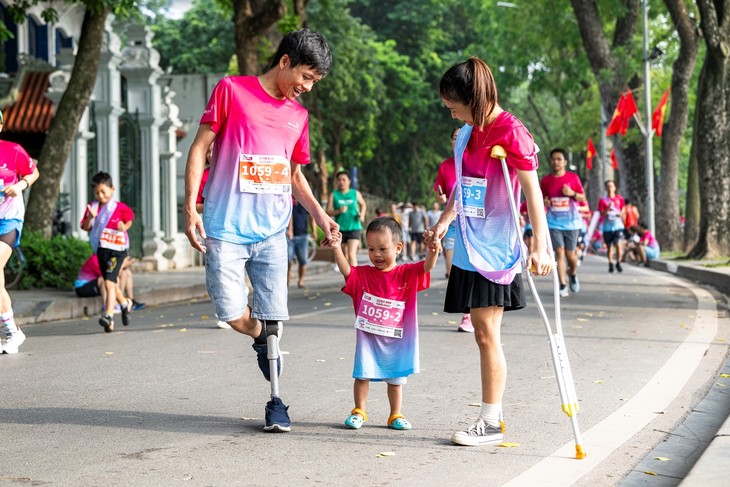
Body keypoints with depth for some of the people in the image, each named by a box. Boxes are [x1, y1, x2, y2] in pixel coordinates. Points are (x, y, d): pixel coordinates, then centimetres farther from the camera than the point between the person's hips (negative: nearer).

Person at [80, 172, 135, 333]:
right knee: (110, 283, 17)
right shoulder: (92, 207, 4)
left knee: (109, 282, -17)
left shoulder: (120, 207, -5)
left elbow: (129, 220, 12)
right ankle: (125, 304, 42)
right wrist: (90, 218, -15)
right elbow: (86, 228, 3)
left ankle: (108, 316, -21)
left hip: (117, 248, -5)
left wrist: (124, 227, -9)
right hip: (101, 248, 5)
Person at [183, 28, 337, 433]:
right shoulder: (231, 90, 0)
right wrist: (190, 206, -9)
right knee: (233, 314, -11)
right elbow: (199, 148, -1)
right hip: (227, 229, -4)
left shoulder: (298, 115, 14)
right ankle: (261, 339, 21)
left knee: (273, 320, 2)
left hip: (272, 232, 4)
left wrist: (320, 215, 10)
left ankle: (276, 401, 14)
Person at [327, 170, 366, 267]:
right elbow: (328, 212, -1)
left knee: (351, 254, -15)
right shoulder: (334, 195, 2)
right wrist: (338, 211, -19)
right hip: (340, 228, 2)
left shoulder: (355, 193, 4)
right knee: (344, 254, 11)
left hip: (354, 227, -2)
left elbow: (363, 204, 22)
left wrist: (362, 214, 3)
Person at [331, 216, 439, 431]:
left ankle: (396, 415, 23)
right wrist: (337, 249, -33)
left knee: (396, 378, 11)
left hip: (395, 339, 0)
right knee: (362, 374, 2)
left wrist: (433, 252, -39)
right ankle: (359, 412, 16)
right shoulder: (363, 274, -2)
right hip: (367, 337, 0)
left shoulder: (406, 273, -4)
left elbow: (426, 268, -17)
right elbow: (346, 270, -17)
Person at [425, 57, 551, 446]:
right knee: (482, 334, 9)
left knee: (487, 333, -6)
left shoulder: (511, 133, -13)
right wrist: (443, 222, 14)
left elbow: (532, 192, -16)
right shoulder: (468, 133, 12)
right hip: (469, 247, 8)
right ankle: (490, 418, 14)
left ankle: (490, 423, 1)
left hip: (495, 248, -8)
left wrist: (540, 246, -20)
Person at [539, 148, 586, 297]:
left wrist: (572, 193, -16)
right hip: (554, 222, 1)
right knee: (559, 252, -7)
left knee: (570, 254, 4)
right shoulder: (545, 180, 2)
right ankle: (562, 285, -2)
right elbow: (542, 198, 14)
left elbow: (583, 198, 4)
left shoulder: (573, 178, -2)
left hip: (572, 222, -1)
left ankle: (573, 273, 36)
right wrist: (544, 202, -9)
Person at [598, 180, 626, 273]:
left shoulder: (619, 198, 6)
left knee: (618, 245, -14)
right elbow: (602, 214, -3)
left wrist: (621, 214, -4)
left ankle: (618, 263, 0)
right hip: (607, 226, 0)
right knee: (610, 247, 6)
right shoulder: (603, 200, 1)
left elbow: (623, 209, 17)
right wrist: (608, 208, -20)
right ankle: (610, 264, 19)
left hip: (618, 225, 0)